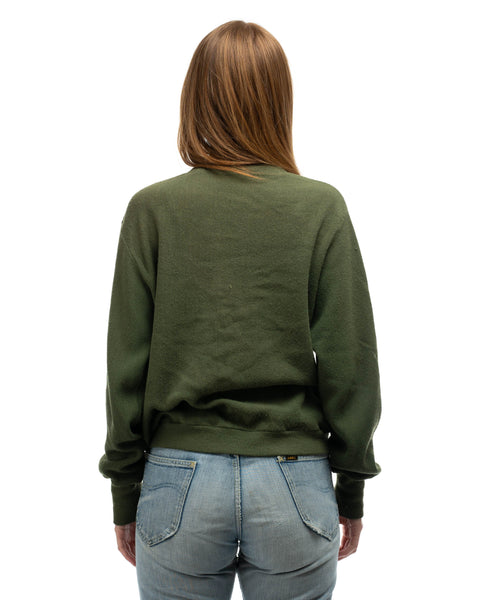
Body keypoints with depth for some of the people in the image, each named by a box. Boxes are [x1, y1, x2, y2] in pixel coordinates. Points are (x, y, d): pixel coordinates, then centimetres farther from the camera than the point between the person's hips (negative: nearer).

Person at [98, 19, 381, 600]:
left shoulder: (153, 208, -6)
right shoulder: (322, 207, -6)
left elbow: (126, 365, -4)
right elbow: (351, 363, -6)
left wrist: (125, 493, 8)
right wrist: (352, 490, 7)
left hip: (180, 484, 1)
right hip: (293, 485, 0)